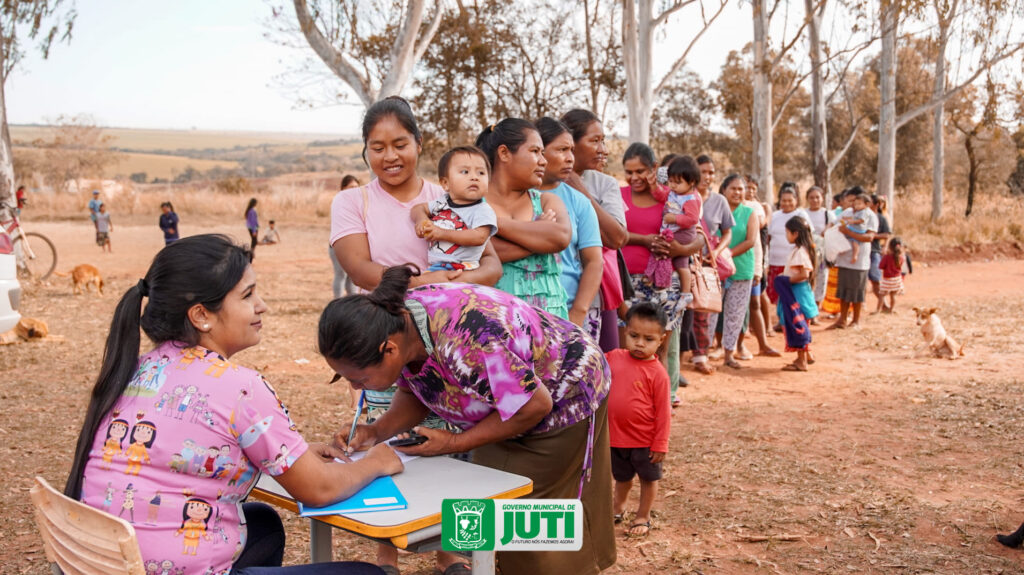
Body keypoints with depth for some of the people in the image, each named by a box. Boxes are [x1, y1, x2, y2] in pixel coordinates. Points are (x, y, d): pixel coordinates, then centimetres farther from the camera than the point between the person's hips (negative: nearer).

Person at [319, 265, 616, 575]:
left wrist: (454, 443, -23)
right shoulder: (395, 323, -16)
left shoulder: (463, 343, -41)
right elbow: (414, 393, 2)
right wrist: (376, 431, -16)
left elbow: (535, 407, -29)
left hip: (564, 401, -7)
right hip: (506, 401, 7)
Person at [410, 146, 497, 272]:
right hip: (434, 265, 7)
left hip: (462, 268, -7)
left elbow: (479, 237, -18)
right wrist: (421, 219, 4)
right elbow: (418, 208, 30)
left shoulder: (483, 211, -4)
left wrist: (443, 233, -17)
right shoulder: (442, 203, 16)